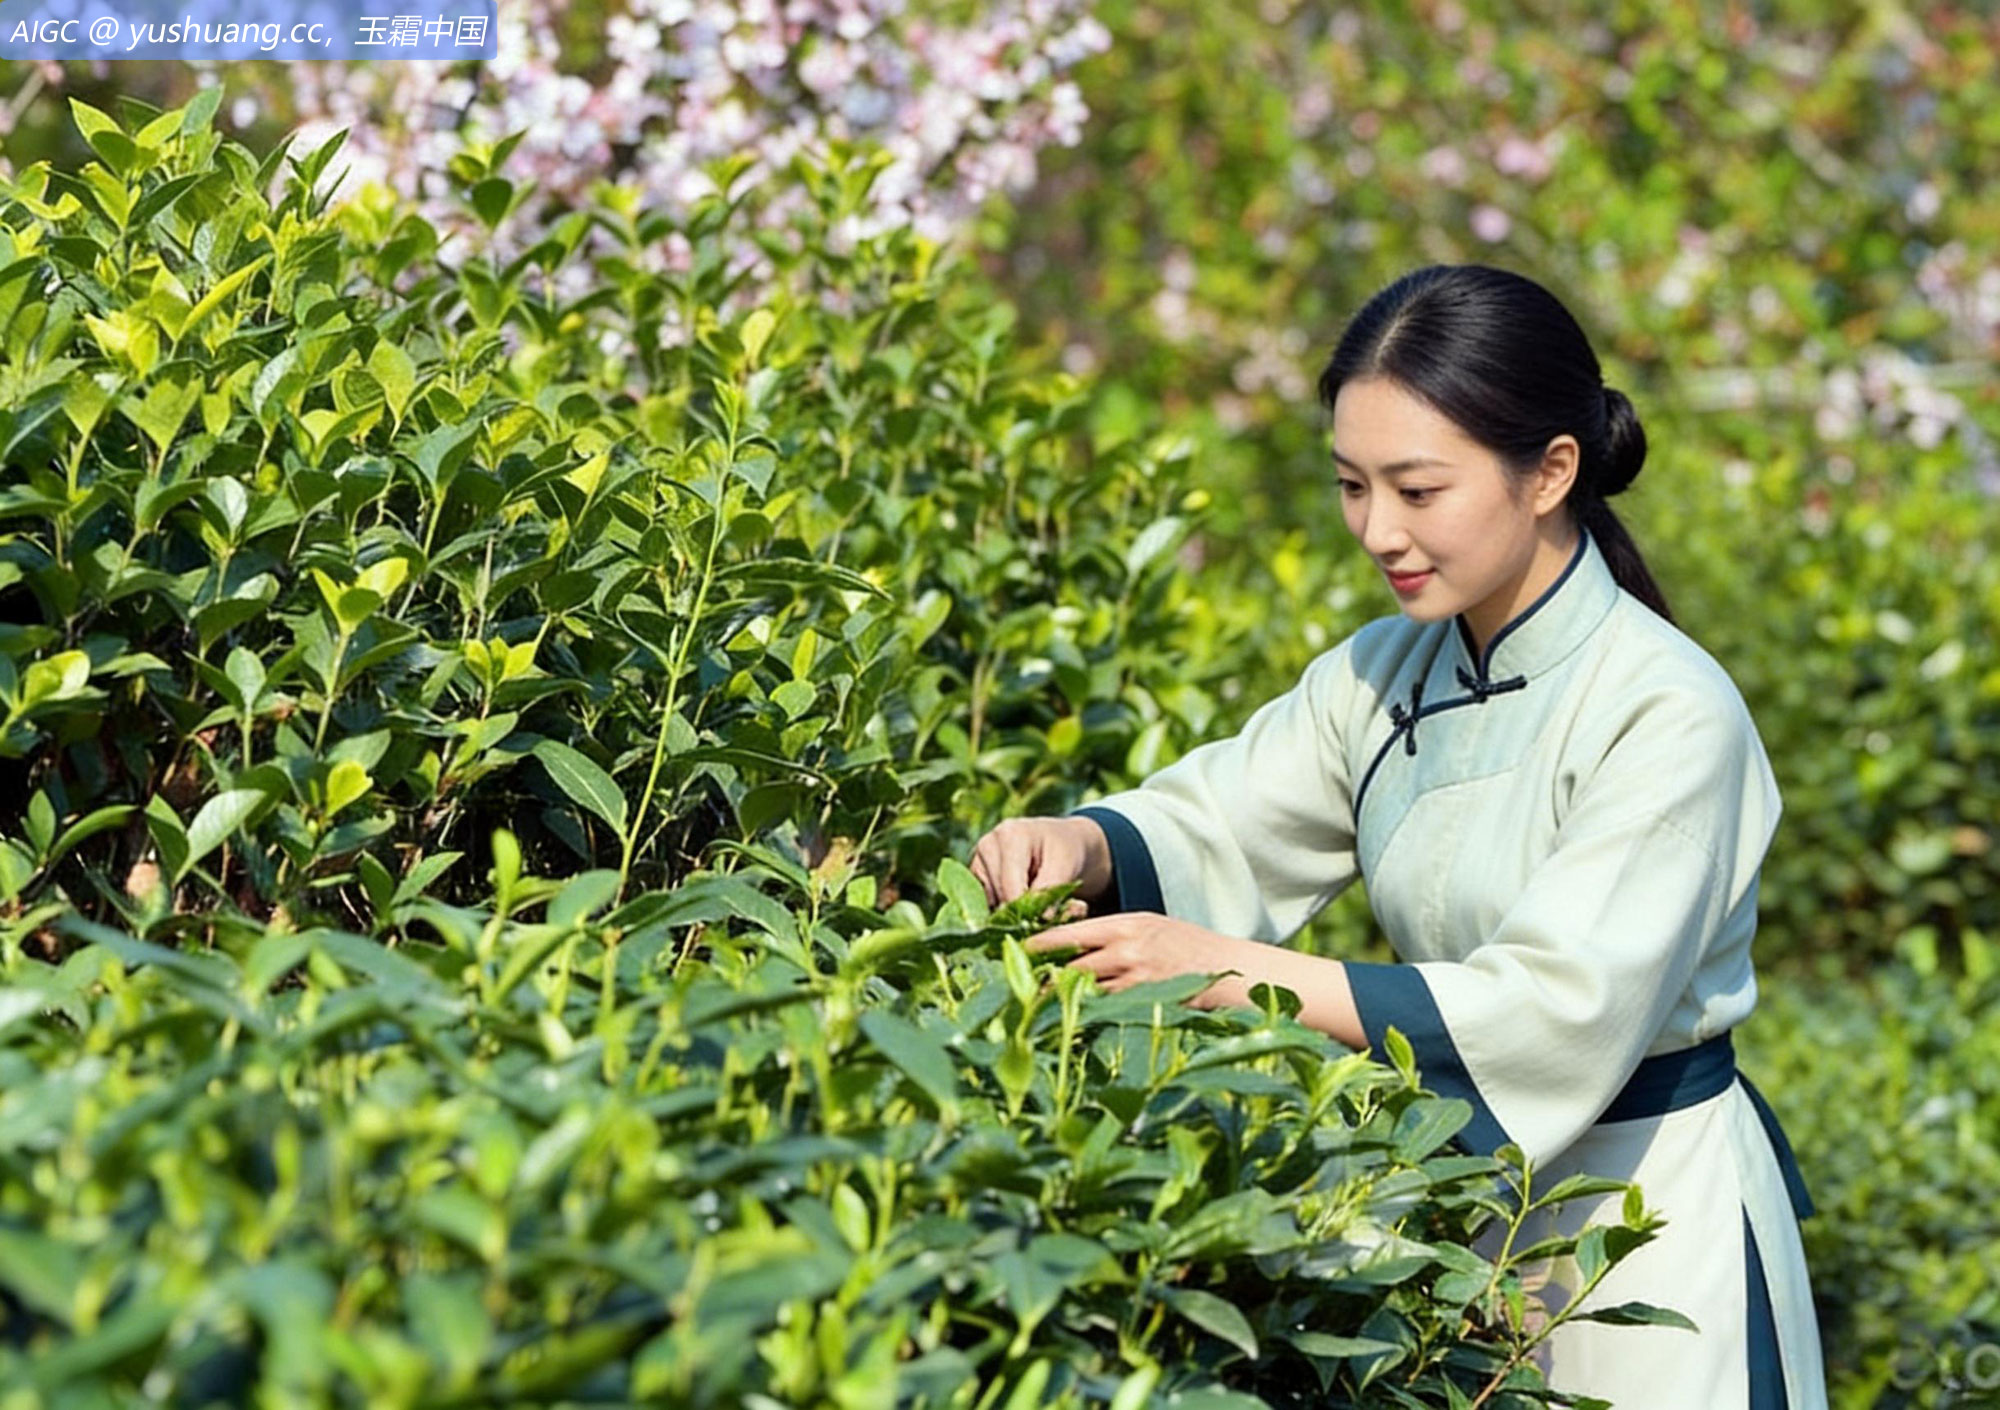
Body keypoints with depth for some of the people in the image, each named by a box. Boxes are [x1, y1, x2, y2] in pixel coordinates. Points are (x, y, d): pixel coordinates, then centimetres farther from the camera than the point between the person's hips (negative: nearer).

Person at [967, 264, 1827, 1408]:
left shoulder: (1668, 714, -22)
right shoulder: (1384, 673, 1)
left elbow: (1560, 1012, -28)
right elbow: (1217, 822, 1)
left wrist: (1236, 970, -32)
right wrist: (1087, 847, -23)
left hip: (1651, 1207, -6)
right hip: (1469, 1185, 6)